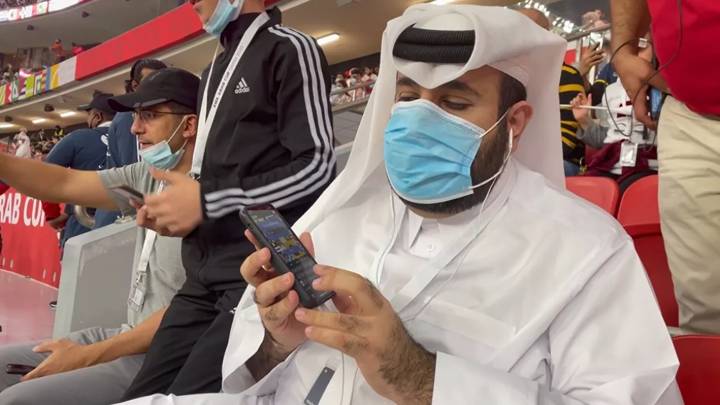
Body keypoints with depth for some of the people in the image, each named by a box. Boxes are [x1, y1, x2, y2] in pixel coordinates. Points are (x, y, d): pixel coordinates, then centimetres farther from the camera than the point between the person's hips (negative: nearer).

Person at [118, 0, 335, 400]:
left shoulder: (290, 49, -3)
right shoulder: (216, 71, 24)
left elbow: (317, 167, -12)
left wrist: (207, 200, -13)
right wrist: (178, 207, 8)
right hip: (206, 272, 8)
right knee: (141, 397, 6)